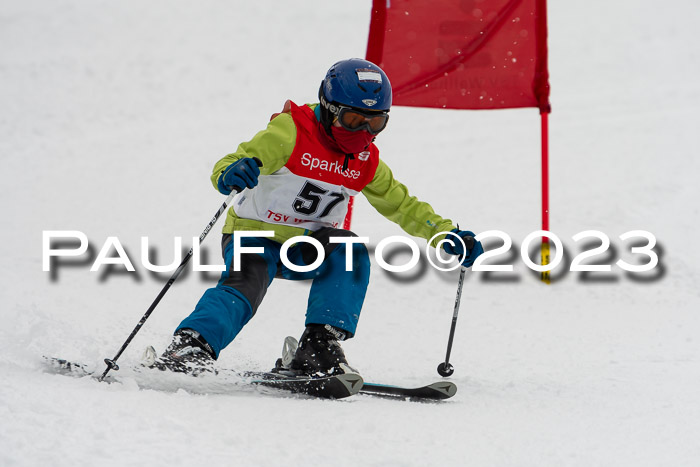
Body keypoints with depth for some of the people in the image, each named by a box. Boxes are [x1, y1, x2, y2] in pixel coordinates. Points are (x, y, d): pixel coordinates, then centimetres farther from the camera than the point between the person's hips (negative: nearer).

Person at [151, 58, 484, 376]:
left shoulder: (366, 162, 1)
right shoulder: (291, 133, -18)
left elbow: (403, 205, 13)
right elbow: (233, 165, -26)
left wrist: (447, 236, 1)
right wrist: (231, 174, -51)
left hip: (306, 249, 5)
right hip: (255, 234, -5)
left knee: (350, 252, -24)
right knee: (245, 287, -32)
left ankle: (319, 345, -25)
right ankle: (190, 346, -33)